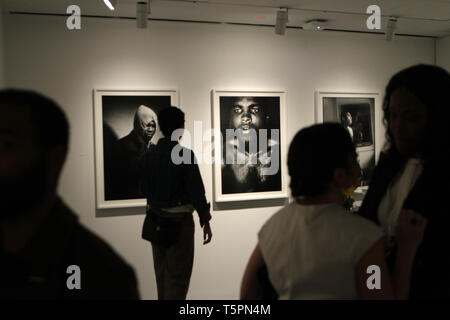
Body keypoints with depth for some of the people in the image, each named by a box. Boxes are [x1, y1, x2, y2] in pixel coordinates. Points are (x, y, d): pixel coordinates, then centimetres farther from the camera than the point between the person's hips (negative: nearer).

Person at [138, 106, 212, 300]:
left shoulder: (147, 156, 1)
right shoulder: (185, 154, -16)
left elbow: (144, 189, 5)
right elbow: (197, 190, -15)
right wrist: (205, 221, -7)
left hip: (155, 221, 6)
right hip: (179, 221, -6)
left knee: (161, 272, 19)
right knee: (178, 274, 4)